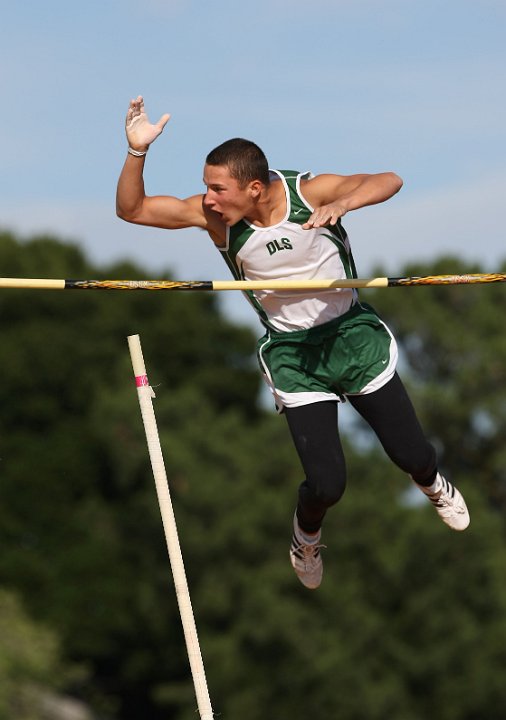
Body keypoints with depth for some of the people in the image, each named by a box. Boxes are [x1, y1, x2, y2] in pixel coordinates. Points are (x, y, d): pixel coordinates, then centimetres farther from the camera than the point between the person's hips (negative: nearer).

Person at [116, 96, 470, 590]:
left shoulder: (308, 192, -20)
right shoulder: (213, 215, -16)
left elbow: (388, 182, -30)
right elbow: (131, 209, -14)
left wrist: (340, 204, -49)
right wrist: (137, 151, -31)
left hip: (354, 333, 0)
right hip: (292, 353, 0)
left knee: (411, 454, 5)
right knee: (327, 483, -11)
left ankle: (431, 484, 45)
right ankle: (306, 537, 25)